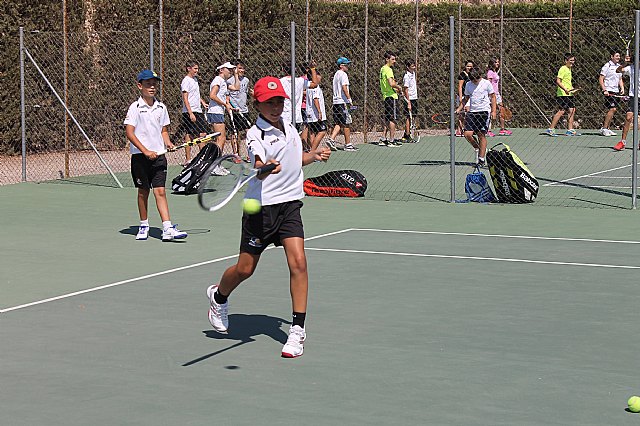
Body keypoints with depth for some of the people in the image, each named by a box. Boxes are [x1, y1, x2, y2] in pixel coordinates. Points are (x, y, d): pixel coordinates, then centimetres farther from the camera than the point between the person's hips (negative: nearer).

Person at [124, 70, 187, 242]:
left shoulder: (161, 107, 9)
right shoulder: (135, 108, -6)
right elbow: (129, 132, -11)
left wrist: (168, 143, -1)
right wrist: (145, 151, -18)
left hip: (158, 155, 3)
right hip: (140, 156, -2)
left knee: (160, 191, -5)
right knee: (143, 191, 8)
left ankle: (168, 229, -12)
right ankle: (143, 226, 23)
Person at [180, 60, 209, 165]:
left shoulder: (195, 79, 15)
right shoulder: (186, 81, -11)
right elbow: (185, 99, -16)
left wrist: (202, 102, 13)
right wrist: (190, 113, -22)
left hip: (198, 111, 9)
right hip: (189, 112, -9)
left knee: (203, 134, 6)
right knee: (189, 135, -5)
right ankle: (187, 159, -2)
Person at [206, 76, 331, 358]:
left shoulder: (289, 128, 10)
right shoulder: (256, 135, -13)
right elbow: (258, 167, -33)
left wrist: (315, 155, 13)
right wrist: (267, 167, -55)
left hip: (290, 205, 5)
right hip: (262, 207, -5)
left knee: (298, 263, -12)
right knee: (245, 268, 5)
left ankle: (298, 329, -7)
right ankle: (218, 296, 39)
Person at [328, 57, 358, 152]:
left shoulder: (336, 74, 18)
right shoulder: (343, 74, -10)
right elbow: (344, 88, -19)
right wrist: (349, 100, -18)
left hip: (336, 101, 9)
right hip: (343, 102, -9)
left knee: (338, 123, 9)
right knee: (346, 123, -2)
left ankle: (331, 139, -5)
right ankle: (348, 144, 3)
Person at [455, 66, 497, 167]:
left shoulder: (486, 83, -1)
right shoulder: (468, 85, 10)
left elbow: (492, 97, 3)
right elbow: (465, 99, 19)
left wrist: (493, 111, -6)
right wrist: (459, 109, 8)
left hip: (484, 112, -4)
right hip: (472, 112, 4)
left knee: (481, 135, -6)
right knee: (467, 134, -10)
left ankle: (481, 159, -1)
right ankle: (477, 149, 18)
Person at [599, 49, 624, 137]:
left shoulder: (619, 67, 15)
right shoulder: (607, 66, -7)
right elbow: (601, 79, -8)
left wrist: (622, 88, 7)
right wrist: (604, 90, -17)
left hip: (616, 92, 8)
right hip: (609, 92, -8)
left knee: (613, 110, 7)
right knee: (612, 109, -16)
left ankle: (606, 129, 13)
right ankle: (604, 128, -9)